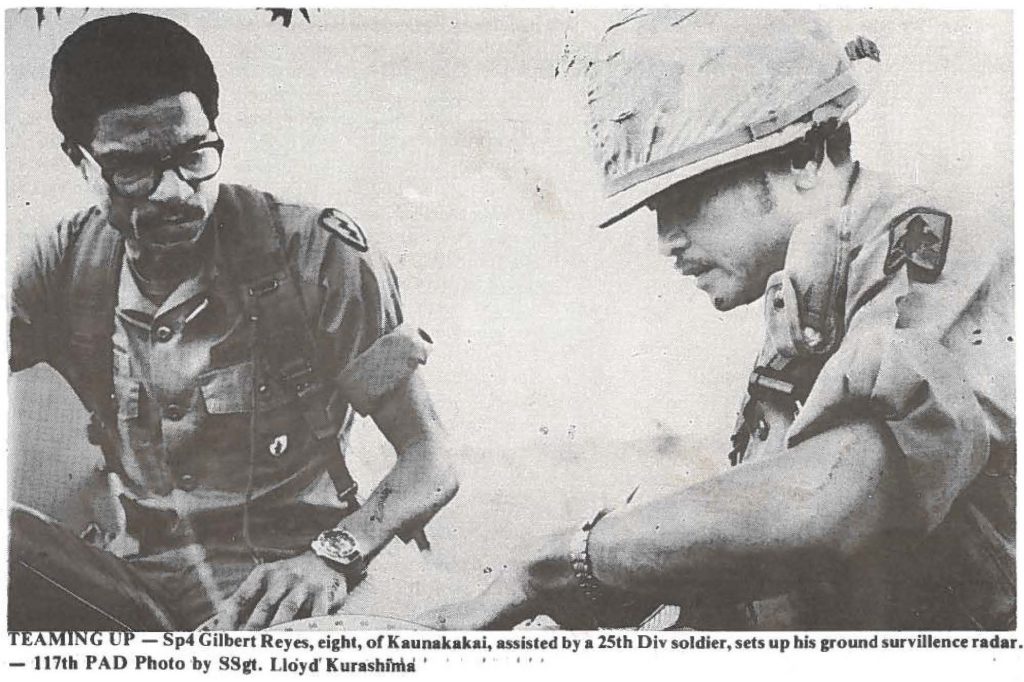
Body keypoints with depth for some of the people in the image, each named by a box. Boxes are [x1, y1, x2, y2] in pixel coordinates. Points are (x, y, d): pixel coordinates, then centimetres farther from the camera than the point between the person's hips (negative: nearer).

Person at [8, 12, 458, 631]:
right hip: (140, 580, 5)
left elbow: (431, 462, -10)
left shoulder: (317, 255, -9)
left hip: (280, 586, -4)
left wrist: (330, 558, -29)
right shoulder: (67, 266, 3)